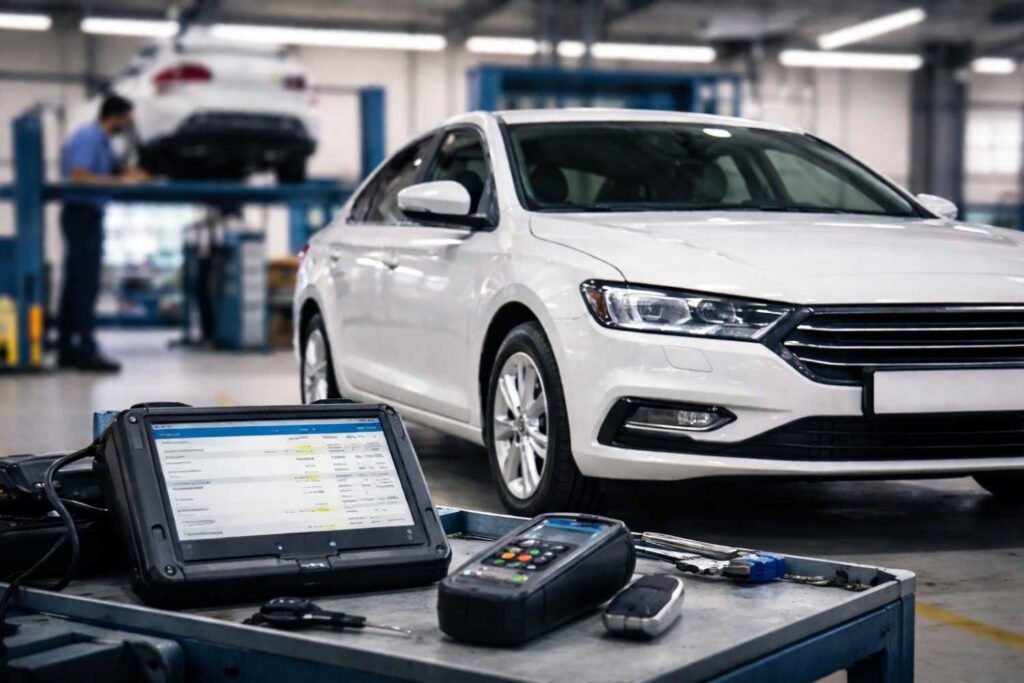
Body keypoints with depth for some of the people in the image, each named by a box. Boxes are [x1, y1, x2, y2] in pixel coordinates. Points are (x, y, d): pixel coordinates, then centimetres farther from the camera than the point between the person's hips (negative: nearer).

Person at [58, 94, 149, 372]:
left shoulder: (100, 140, 17)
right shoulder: (88, 138, -13)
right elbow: (78, 177, -23)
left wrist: (127, 176, 5)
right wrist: (120, 180, -20)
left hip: (88, 215, 10)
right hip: (82, 213, -10)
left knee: (76, 285, 10)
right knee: (85, 286, -10)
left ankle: (67, 350, 14)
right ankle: (86, 351, -11)